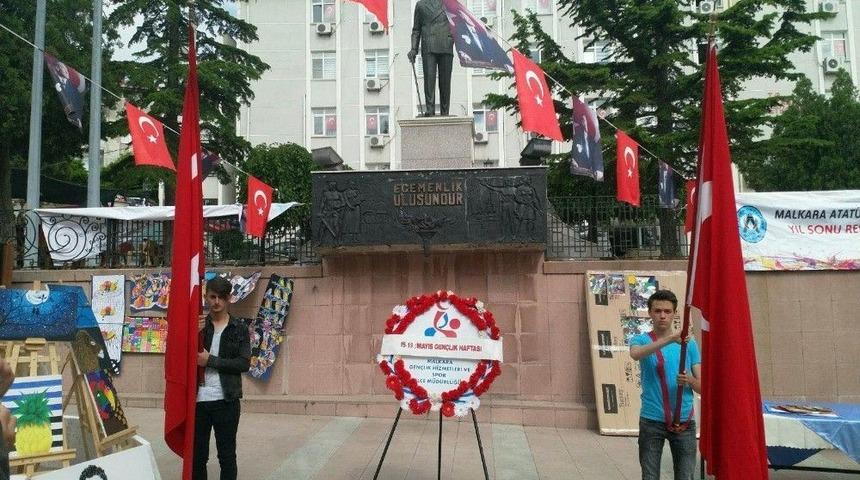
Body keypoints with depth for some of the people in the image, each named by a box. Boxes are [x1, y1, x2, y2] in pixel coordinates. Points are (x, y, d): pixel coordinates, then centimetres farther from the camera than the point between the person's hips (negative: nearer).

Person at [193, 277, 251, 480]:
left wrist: (210, 360, -13)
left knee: (227, 455, 9)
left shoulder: (239, 328, 0)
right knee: (197, 454, 14)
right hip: (198, 399, 2)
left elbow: (244, 363, -8)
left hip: (226, 400, -2)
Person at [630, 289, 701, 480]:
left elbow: (703, 386, 6)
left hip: (684, 421, 2)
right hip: (651, 421, -1)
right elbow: (636, 354, -26)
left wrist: (690, 381, -16)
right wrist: (669, 339, -37)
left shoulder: (689, 343, 6)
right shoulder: (641, 340, 0)